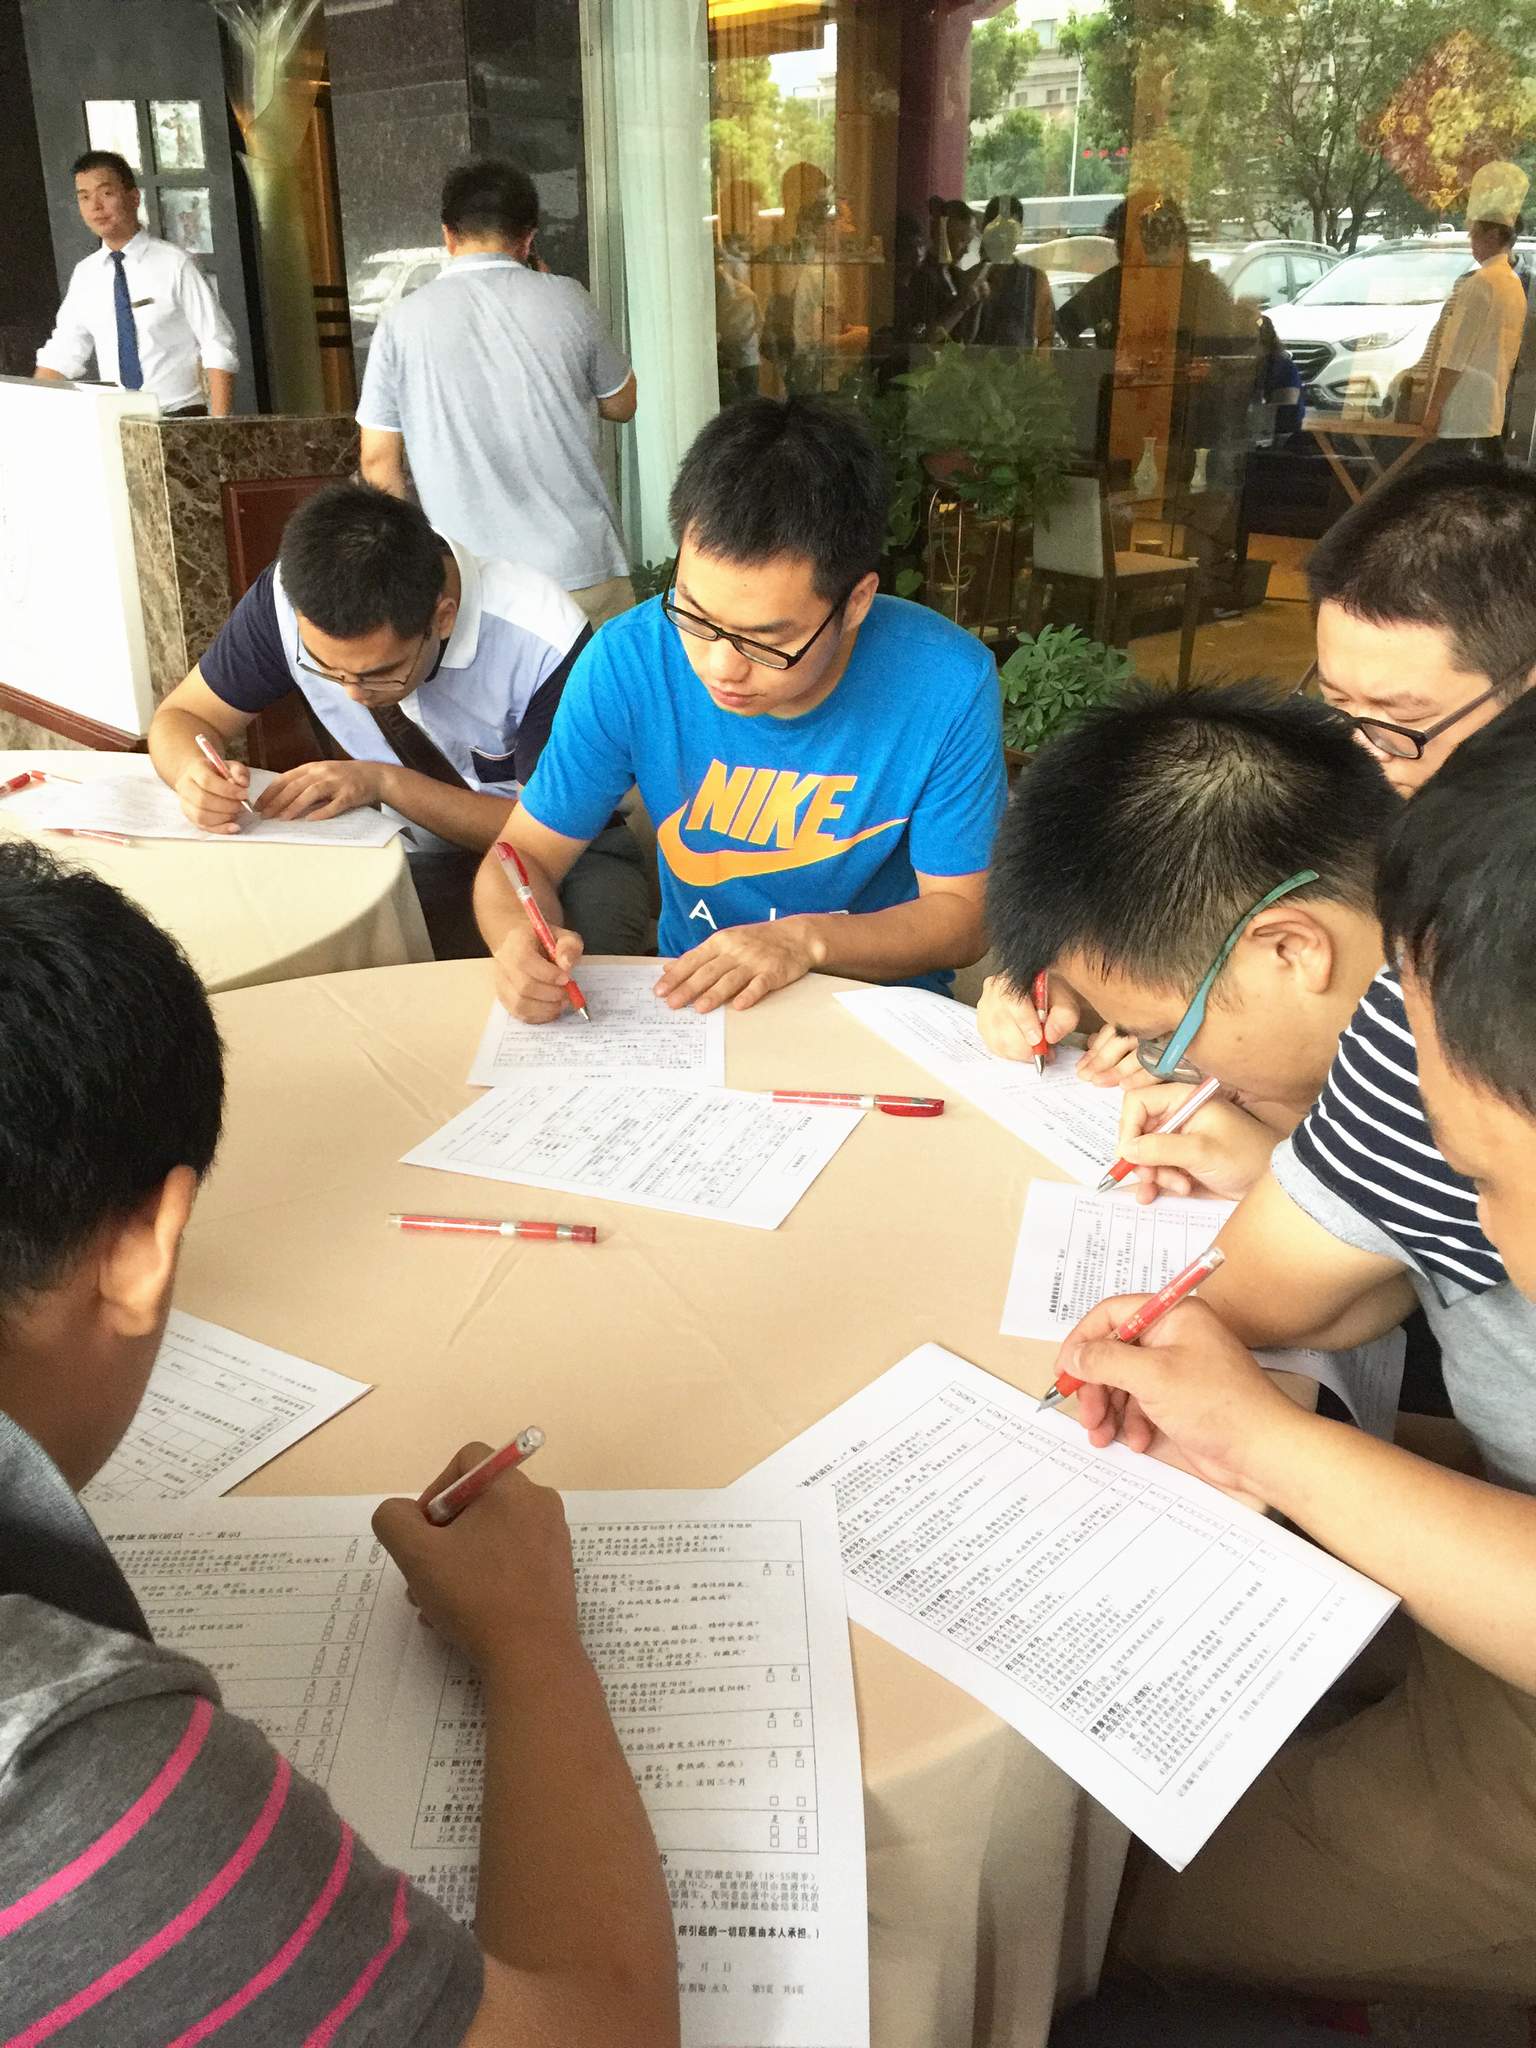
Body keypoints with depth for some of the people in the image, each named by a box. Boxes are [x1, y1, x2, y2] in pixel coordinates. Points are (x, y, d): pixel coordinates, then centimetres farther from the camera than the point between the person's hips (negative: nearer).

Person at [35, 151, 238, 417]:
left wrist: (220, 427, -17)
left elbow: (219, 350, -8)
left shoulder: (175, 263, -4)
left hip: (180, 419, -4)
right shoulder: (84, 275, 10)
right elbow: (61, 356, 13)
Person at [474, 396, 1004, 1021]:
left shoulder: (947, 685, -17)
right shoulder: (626, 661, -14)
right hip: (689, 1003, 2)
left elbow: (960, 913, -7)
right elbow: (525, 853, -4)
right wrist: (522, 940, -26)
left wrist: (806, 939, -23)